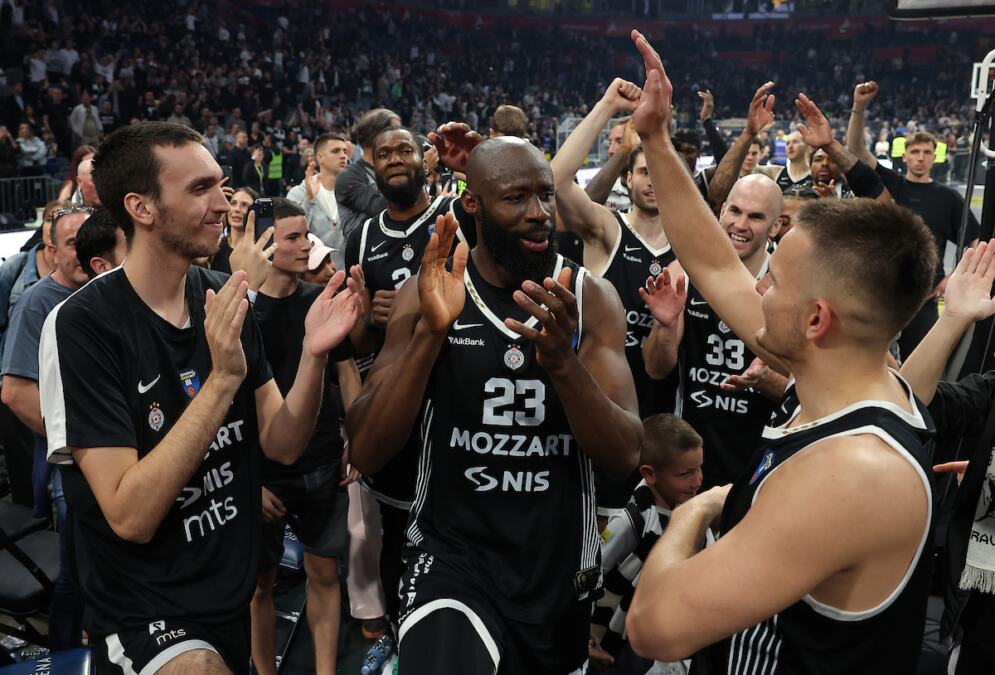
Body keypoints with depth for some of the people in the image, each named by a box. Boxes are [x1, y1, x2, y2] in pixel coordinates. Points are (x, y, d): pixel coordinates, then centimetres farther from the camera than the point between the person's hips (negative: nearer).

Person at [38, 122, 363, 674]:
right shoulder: (81, 327, -19)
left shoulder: (224, 302, -2)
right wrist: (222, 379, -30)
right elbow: (131, 516, -23)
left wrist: (314, 356, -19)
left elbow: (282, 445, -2)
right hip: (146, 615, -5)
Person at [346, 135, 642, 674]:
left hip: (562, 568, 2)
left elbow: (625, 456, -13)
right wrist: (430, 331, -29)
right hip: (451, 559, -2)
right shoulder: (430, 291, -7)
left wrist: (563, 362, -31)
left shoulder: (591, 297, -5)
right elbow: (365, 454, -15)